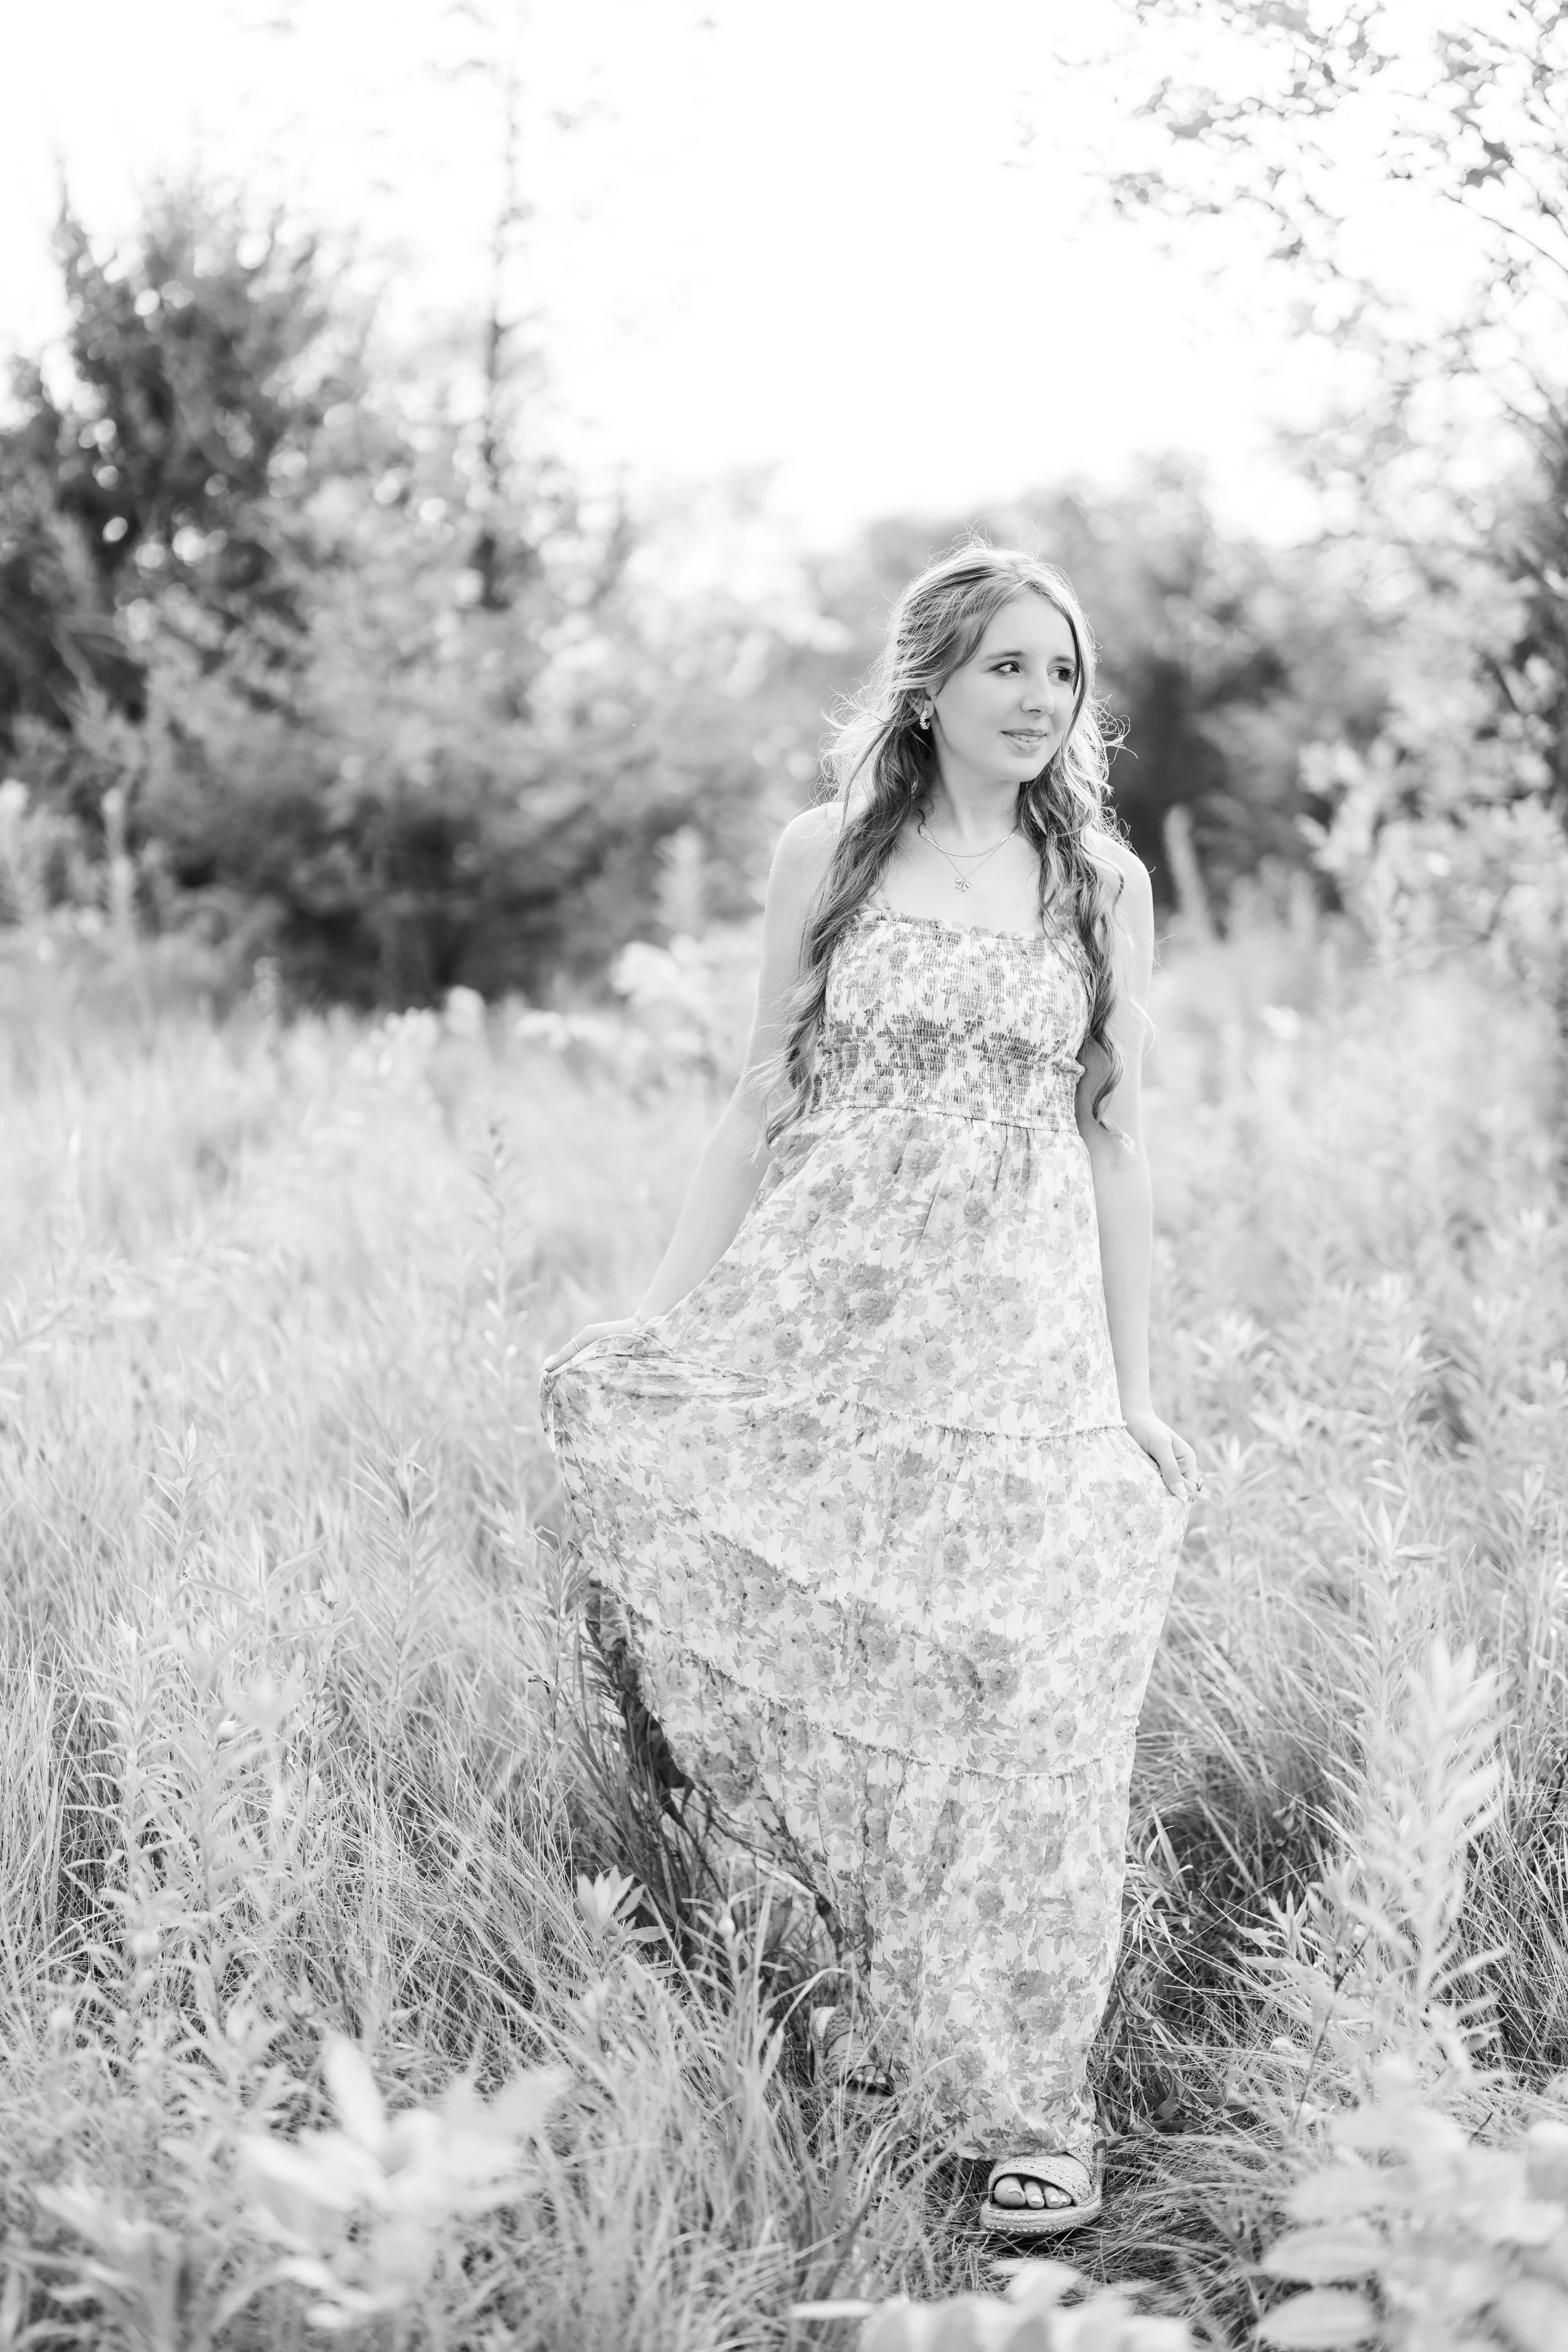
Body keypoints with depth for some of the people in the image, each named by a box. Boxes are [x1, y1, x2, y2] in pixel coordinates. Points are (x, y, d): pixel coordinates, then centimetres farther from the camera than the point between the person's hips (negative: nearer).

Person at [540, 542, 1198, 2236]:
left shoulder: (1106, 883, 8)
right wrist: (659, 1322, 4)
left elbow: (1113, 1145, 9)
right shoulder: (827, 855, 5)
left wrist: (1137, 1393, 7)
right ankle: (877, 1995, 26)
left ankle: (1030, 2106, 8)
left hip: (1021, 1340, 0)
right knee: (827, 1677, 2)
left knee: (1014, 1688, -5)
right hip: (822, 1320, 0)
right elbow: (761, 1103, 8)